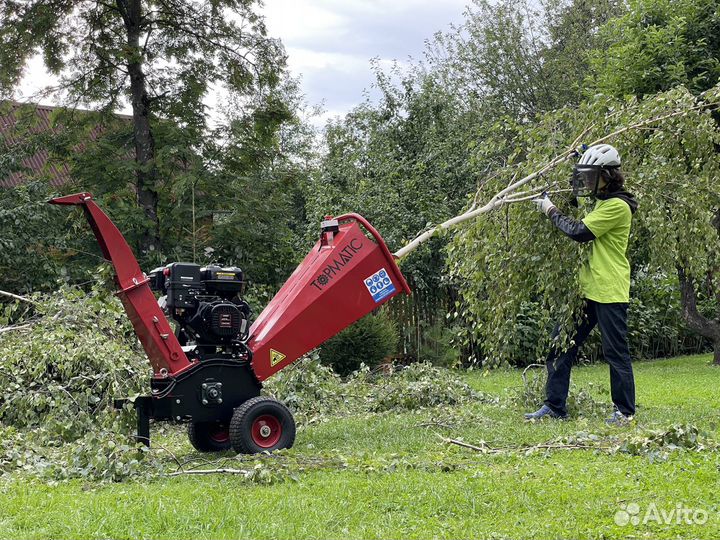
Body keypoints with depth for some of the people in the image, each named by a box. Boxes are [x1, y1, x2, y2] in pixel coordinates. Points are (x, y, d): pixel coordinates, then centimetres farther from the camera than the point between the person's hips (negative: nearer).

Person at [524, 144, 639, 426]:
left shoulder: (618, 206, -14)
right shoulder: (602, 202, 17)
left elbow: (580, 232, -20)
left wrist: (551, 211, -9)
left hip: (610, 291, -10)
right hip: (588, 289, 10)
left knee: (616, 353, -1)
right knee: (560, 345, 7)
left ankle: (625, 411, 10)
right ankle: (554, 406, 13)